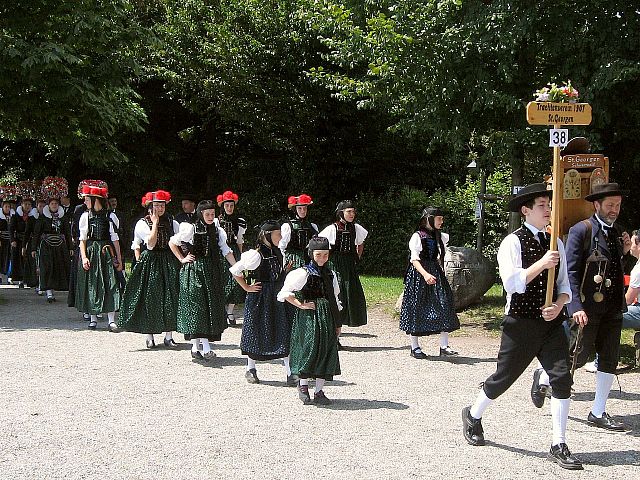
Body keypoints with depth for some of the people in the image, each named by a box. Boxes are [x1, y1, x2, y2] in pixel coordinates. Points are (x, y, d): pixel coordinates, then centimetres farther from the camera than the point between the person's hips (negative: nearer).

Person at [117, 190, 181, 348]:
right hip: (150, 263, -2)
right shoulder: (143, 223, -2)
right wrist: (155, 223, -11)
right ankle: (150, 336, 9)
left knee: (170, 298, 0)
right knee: (150, 298, 0)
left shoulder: (172, 223, 7)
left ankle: (169, 336, 6)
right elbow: (150, 244, -14)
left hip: (169, 263, 2)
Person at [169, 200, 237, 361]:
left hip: (212, 272, 5)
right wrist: (182, 259, 0)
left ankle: (196, 347, 11)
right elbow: (172, 242, 5)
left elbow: (227, 252, 4)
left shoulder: (218, 231, 8)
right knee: (197, 305, -9)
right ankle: (206, 348, -14)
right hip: (194, 271, -5)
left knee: (211, 305, 3)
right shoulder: (191, 228, -4)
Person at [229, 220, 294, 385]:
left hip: (276, 298, 6)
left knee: (284, 333, -1)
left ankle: (290, 372, -1)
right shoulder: (256, 255, -16)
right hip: (259, 298, -6)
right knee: (256, 332, 5)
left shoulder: (277, 252, 7)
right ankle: (250, 369, 23)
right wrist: (247, 288, -10)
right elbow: (235, 271, -13)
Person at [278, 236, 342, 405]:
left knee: (327, 351, 3)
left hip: (327, 317, 6)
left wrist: (338, 322, 16)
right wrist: (301, 305, -11)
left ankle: (319, 391, 9)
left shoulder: (330, 274, 13)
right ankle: (303, 386, 7)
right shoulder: (303, 273, -5)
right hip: (309, 316, -6)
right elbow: (285, 293, -6)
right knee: (310, 348, -12)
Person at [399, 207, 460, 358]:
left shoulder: (440, 237, 12)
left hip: (436, 273, 6)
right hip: (419, 275, -6)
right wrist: (425, 274, -31)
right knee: (417, 309, -1)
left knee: (444, 306, -5)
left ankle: (444, 346, -3)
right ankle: (414, 347, 9)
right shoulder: (417, 237, -9)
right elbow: (414, 260, -18)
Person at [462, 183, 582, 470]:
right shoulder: (513, 242, -8)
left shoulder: (556, 243, 10)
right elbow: (512, 283, -18)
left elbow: (564, 285, 12)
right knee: (504, 378, 6)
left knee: (562, 378, -7)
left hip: (552, 323, 5)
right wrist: (542, 264, -23)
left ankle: (558, 447, 1)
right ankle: (473, 416, 34)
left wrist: (558, 305, -8)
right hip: (521, 324, -4)